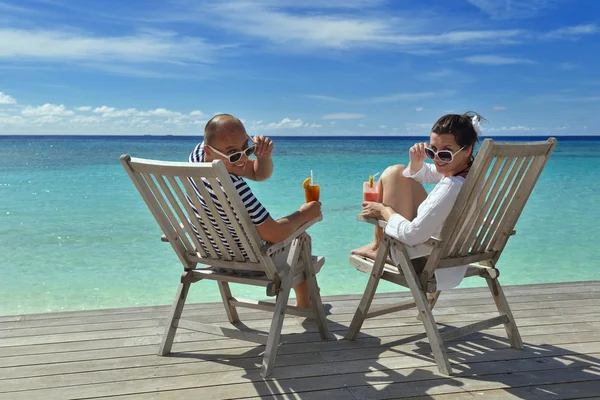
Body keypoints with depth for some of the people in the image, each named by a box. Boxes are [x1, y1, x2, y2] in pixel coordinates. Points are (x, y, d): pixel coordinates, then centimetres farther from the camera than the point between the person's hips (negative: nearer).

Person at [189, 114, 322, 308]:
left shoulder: (199, 152, -15)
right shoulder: (233, 187, -42)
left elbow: (259, 173, -4)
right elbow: (274, 234, -32)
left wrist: (264, 155, -25)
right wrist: (304, 214, -16)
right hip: (247, 262, -7)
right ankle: (304, 305, 39)